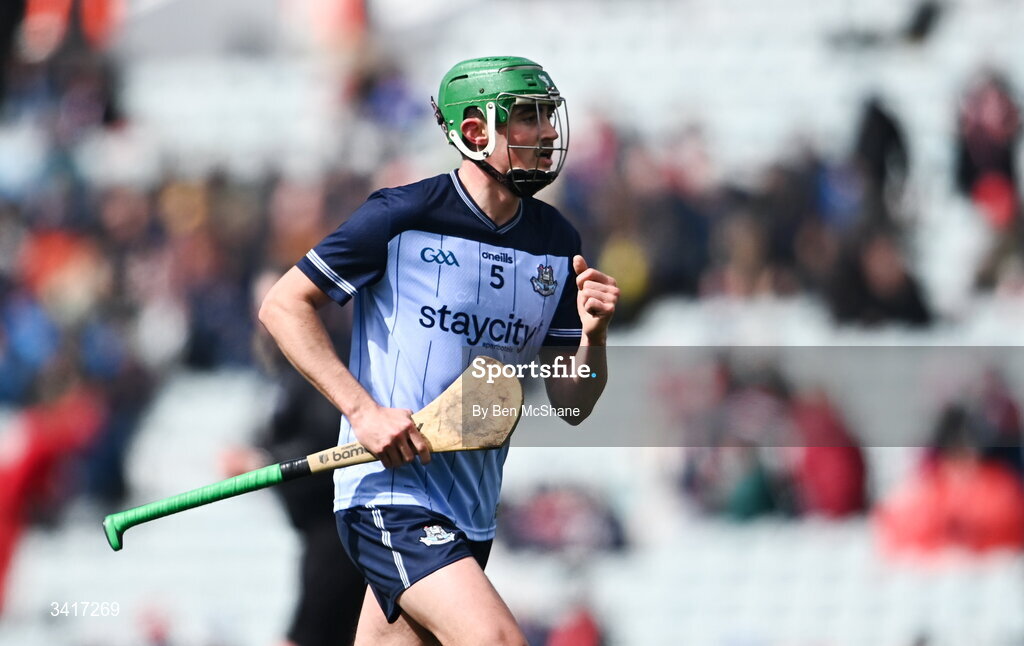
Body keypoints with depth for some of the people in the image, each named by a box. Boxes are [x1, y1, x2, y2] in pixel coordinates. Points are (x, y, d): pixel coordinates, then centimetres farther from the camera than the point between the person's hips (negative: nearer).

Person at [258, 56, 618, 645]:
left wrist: (593, 335, -11)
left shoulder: (557, 243, 8)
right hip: (390, 496, -7)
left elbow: (570, 407, 11)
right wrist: (364, 410, -16)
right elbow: (283, 305, -6)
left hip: (473, 509, 7)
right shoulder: (402, 216, -9)